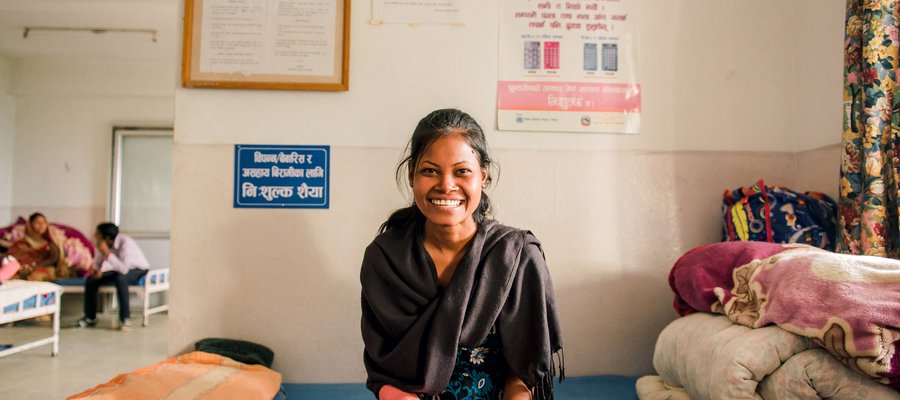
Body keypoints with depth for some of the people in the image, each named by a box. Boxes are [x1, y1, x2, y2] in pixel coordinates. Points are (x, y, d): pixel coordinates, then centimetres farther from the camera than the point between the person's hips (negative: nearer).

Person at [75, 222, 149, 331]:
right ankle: (90, 318, 9)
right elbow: (98, 261, 2)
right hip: (121, 268, 7)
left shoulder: (125, 242, -34)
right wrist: (96, 270, -21)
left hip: (139, 269, -7)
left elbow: (124, 269, -42)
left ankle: (125, 319, -25)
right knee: (91, 279, -6)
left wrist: (107, 253, -41)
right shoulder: (104, 243, -14)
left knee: (120, 279, -37)